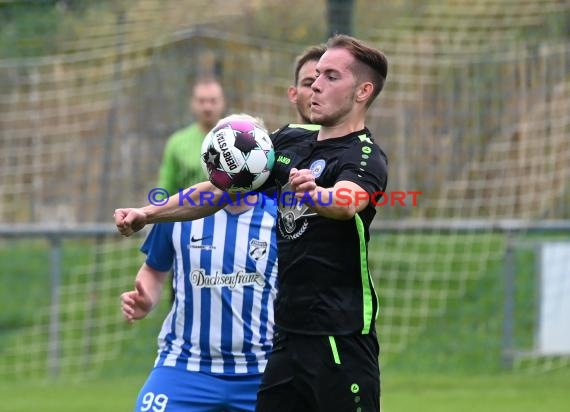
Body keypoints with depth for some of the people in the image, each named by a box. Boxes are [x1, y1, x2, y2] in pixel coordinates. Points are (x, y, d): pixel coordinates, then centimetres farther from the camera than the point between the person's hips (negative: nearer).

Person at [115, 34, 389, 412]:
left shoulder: (366, 157, -11)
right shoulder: (290, 141, 11)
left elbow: (347, 203, -33)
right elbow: (221, 189, 19)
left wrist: (313, 193, -54)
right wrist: (149, 213, 10)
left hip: (340, 339, -7)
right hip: (288, 336, 7)